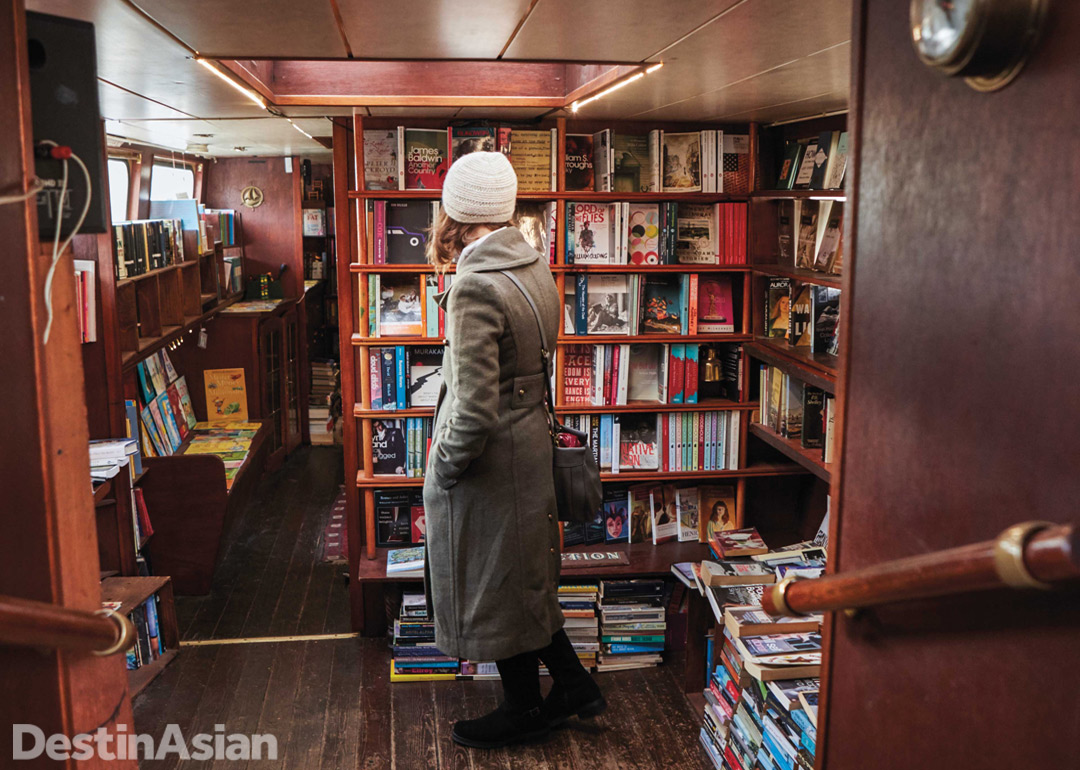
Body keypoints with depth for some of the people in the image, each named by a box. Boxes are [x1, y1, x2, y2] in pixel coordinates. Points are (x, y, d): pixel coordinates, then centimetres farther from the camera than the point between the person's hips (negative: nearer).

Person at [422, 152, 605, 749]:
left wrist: (444, 466, -11)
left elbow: (475, 414, -29)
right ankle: (573, 684, 37)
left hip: (488, 460, -9)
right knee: (522, 577, 24)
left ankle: (523, 711, 31)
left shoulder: (474, 290, -26)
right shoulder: (536, 267, 1)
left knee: (494, 588, 11)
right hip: (531, 442, 9)